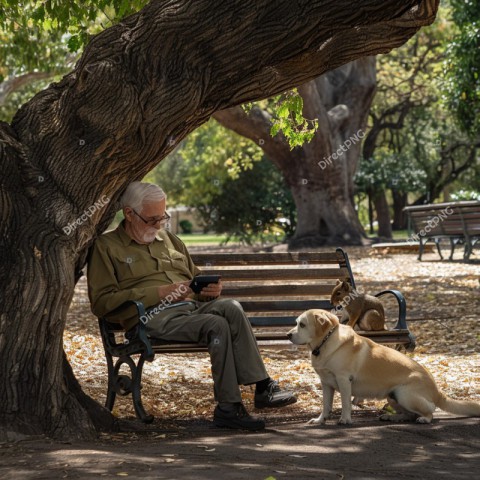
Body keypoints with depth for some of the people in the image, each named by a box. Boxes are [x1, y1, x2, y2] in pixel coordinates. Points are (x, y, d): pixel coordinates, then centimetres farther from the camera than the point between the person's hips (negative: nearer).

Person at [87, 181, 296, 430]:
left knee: (231, 307, -28)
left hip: (192, 307, 6)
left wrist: (211, 289, 9)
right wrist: (158, 293, -10)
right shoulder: (106, 246, 8)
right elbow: (101, 302, -3)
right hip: (155, 316, -6)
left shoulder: (170, 240, 28)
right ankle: (263, 386, -25)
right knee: (217, 325, -31)